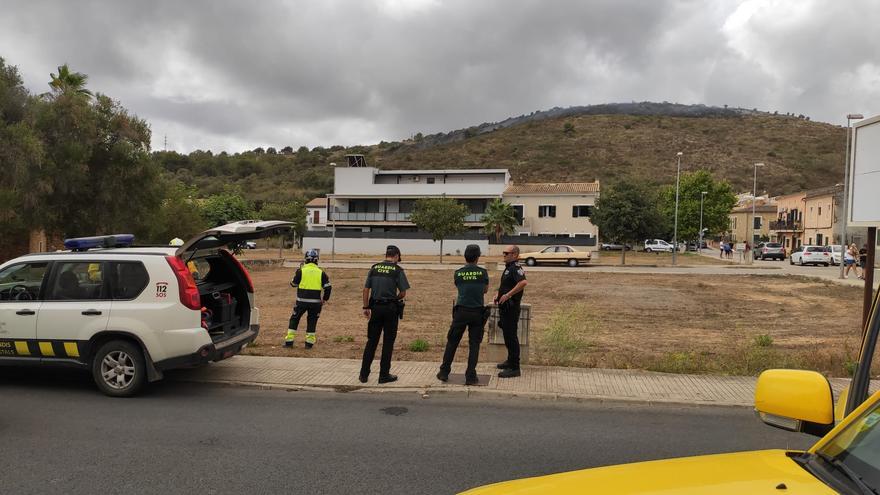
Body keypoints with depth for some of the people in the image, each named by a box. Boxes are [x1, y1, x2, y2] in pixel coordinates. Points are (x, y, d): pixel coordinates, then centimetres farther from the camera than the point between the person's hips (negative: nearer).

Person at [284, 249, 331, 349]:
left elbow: (293, 284, 6)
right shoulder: (321, 272, 1)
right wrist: (325, 299, 13)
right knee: (312, 321, 14)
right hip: (315, 302, 1)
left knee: (294, 319, 13)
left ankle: (289, 341, 12)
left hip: (302, 301, -1)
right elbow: (328, 287, 0)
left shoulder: (301, 271, -5)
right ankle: (309, 342, 14)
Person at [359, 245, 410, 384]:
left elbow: (366, 289, 4)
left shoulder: (374, 268, 6)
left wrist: (366, 307, 10)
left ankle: (364, 374, 12)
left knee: (371, 341, 10)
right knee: (388, 342, 6)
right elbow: (403, 293, -6)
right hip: (391, 309, -3)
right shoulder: (398, 270, -4)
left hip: (375, 308, 3)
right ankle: (384, 375, 10)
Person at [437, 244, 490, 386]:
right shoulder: (483, 272, -3)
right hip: (477, 312, -1)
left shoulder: (458, 273, -1)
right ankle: (470, 376, 5)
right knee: (474, 345, 6)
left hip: (461, 311, 1)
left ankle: (444, 373, 16)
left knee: (452, 342, 11)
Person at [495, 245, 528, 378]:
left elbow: (523, 282, -35)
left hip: (511, 308, -11)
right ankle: (511, 361, 34)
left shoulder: (515, 268, -17)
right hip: (505, 307, 11)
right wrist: (498, 294, 14)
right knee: (507, 334, 20)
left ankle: (514, 368, 0)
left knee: (511, 336, -6)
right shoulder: (508, 267, 15)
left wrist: (507, 295, -30)